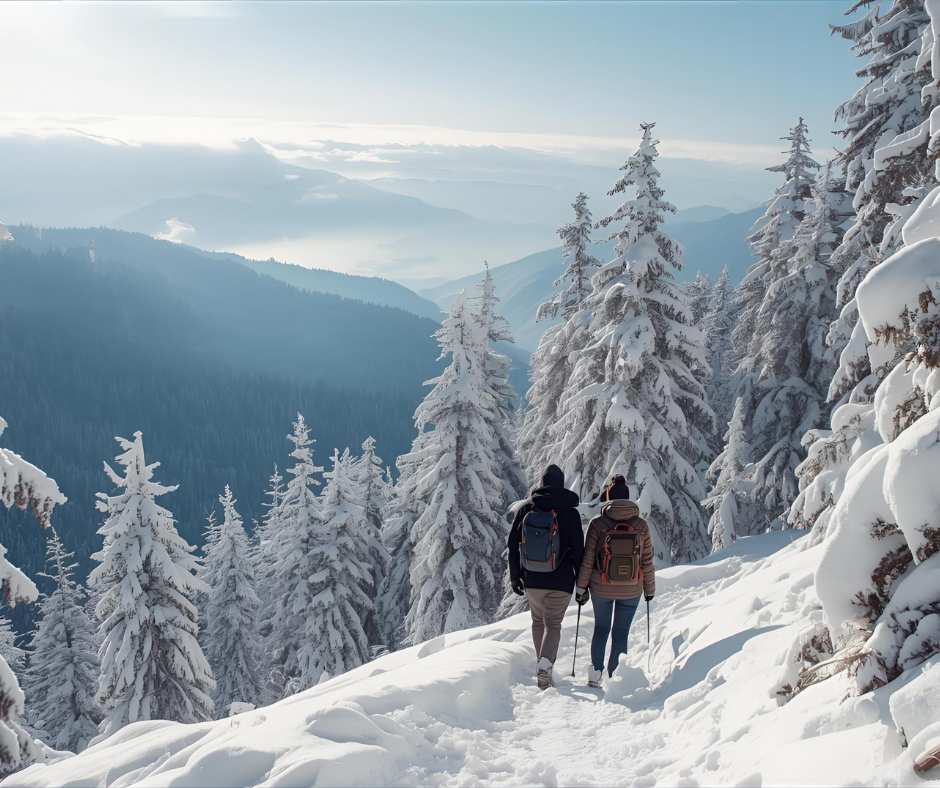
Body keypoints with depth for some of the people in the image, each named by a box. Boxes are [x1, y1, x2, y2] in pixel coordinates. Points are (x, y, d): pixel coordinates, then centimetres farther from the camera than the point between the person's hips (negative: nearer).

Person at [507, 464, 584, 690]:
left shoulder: (525, 508, 1)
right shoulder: (570, 512, -6)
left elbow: (513, 544, 2)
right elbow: (578, 549, -6)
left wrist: (515, 576, 10)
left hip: (532, 579, 2)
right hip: (561, 580, -2)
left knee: (538, 620, 20)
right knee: (553, 624, 4)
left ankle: (542, 663, 23)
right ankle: (545, 664, -18)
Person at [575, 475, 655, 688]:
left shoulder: (597, 523, -9)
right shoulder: (641, 525, -6)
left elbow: (587, 559, -6)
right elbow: (647, 560, 0)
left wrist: (581, 586, 4)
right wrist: (650, 588, 12)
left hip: (602, 588, 0)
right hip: (631, 590, 0)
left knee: (601, 628, 18)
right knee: (621, 633, 11)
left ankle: (595, 674, 12)